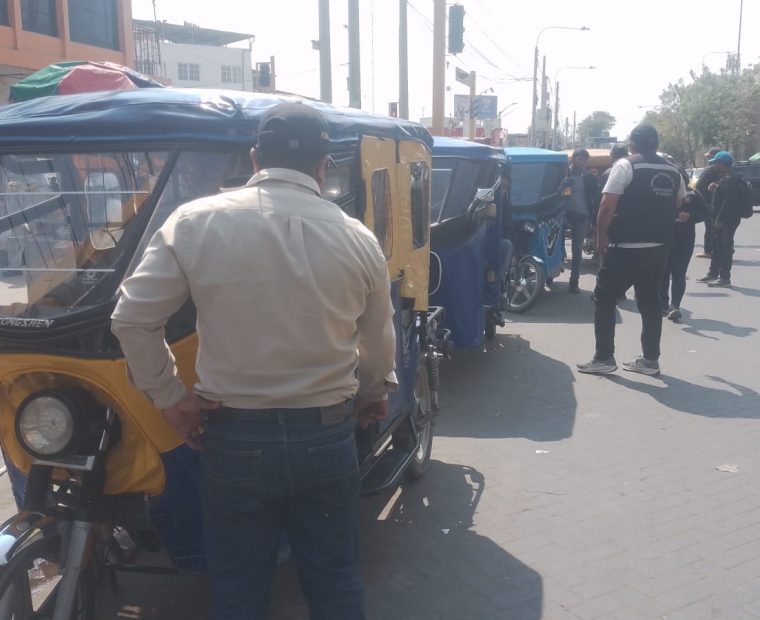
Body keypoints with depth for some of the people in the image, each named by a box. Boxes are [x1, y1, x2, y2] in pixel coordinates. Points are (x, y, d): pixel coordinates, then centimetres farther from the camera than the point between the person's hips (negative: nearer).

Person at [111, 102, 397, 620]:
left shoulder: (195, 222, -9)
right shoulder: (358, 238, -5)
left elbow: (132, 319, -7)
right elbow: (379, 343, 6)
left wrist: (169, 396, 5)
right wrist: (375, 393, 26)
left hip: (235, 437, 0)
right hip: (326, 436, 1)